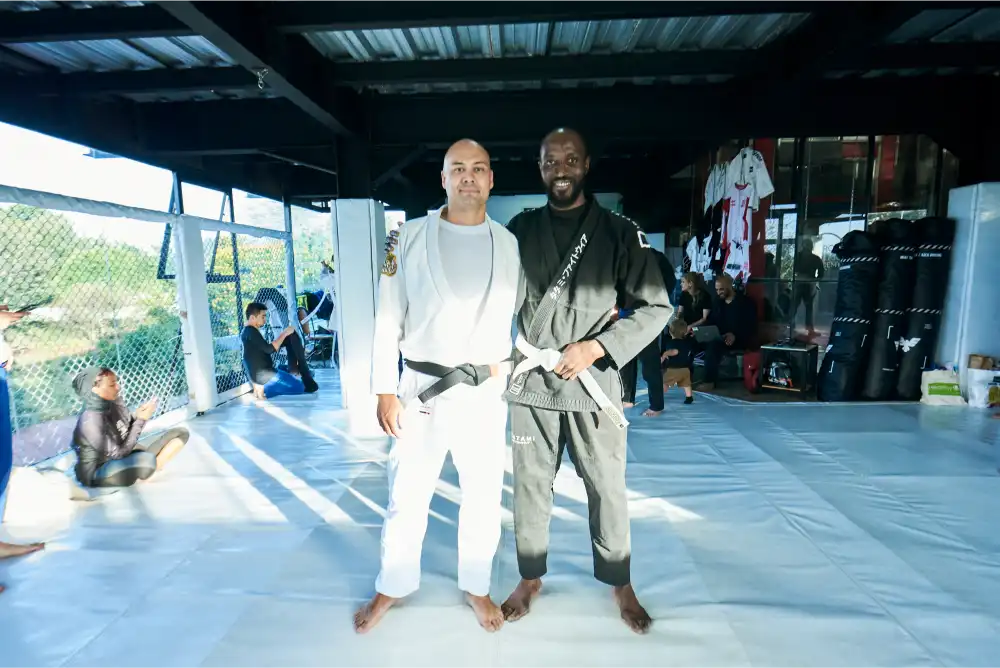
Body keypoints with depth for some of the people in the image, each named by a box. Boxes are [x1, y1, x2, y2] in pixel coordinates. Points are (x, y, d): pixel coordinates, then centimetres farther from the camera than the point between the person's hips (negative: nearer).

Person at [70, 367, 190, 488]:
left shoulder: (115, 402, -5)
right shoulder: (91, 421, -27)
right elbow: (119, 454, -26)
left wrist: (137, 416, -11)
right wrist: (141, 420, -24)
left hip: (124, 460, 8)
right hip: (99, 473, -8)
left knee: (181, 432, 1)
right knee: (147, 460, -41)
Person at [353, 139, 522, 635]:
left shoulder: (510, 244, 2)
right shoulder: (408, 238, -3)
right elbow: (388, 319, -2)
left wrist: (507, 366, -3)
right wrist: (385, 391, -4)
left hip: (485, 391, 2)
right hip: (421, 388, -1)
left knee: (483, 496, 14)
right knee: (406, 495, 13)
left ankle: (476, 587, 37)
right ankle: (392, 587, 37)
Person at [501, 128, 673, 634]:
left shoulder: (618, 232, -1)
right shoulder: (520, 230, 6)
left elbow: (656, 308, -4)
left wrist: (593, 348, -12)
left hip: (592, 382, -1)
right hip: (530, 382, 2)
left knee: (607, 489, 10)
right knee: (530, 487, 12)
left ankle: (620, 584, 33)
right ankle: (530, 577, 34)